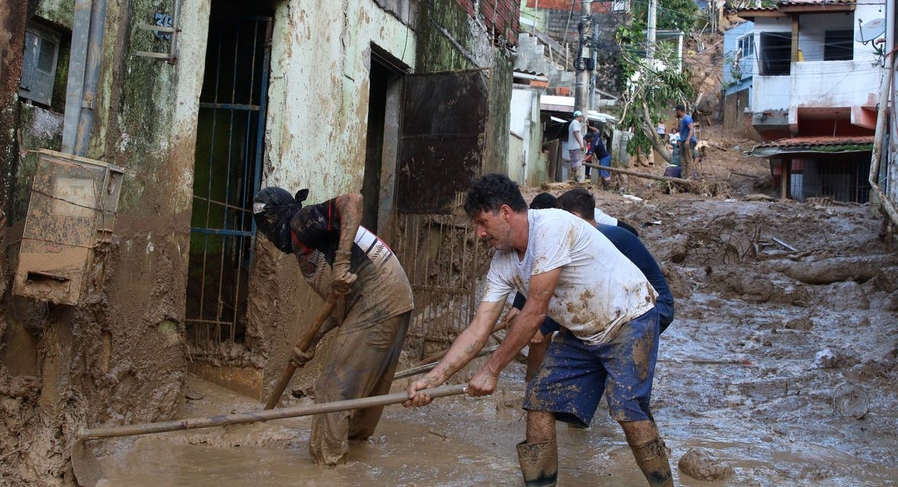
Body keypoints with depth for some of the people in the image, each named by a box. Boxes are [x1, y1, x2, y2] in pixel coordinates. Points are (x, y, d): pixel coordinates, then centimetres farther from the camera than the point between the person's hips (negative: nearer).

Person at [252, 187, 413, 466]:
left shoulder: (301, 222, -5)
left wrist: (341, 262, -27)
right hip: (395, 301, 10)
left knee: (334, 388, -4)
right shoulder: (306, 248, 23)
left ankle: (326, 462, 2)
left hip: (375, 306, -10)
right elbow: (341, 304, 22)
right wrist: (312, 340, 19)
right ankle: (356, 434, 45)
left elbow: (352, 200, -22)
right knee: (369, 380, 27)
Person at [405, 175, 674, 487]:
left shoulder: (552, 226, -27)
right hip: (581, 333, 8)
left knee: (627, 410, -21)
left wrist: (491, 369, -20)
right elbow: (478, 330, -5)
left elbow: (535, 312, -27)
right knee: (539, 404, -1)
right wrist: (432, 379, -15)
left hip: (629, 318, -7)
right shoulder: (503, 262, -3)